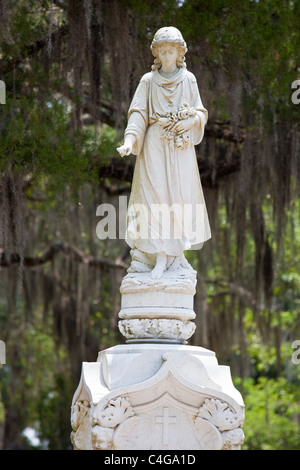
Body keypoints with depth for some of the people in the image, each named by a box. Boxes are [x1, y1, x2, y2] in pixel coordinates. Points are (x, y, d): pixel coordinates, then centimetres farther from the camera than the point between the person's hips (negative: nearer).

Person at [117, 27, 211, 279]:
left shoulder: (189, 80, 8)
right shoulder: (148, 81, 4)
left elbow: (200, 113, 10)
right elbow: (138, 114, -2)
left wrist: (189, 122, -12)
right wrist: (129, 141, -17)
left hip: (182, 146, 2)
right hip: (155, 145, -2)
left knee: (181, 196, 0)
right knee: (156, 196, -9)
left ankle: (178, 253, 11)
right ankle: (161, 258, -9)